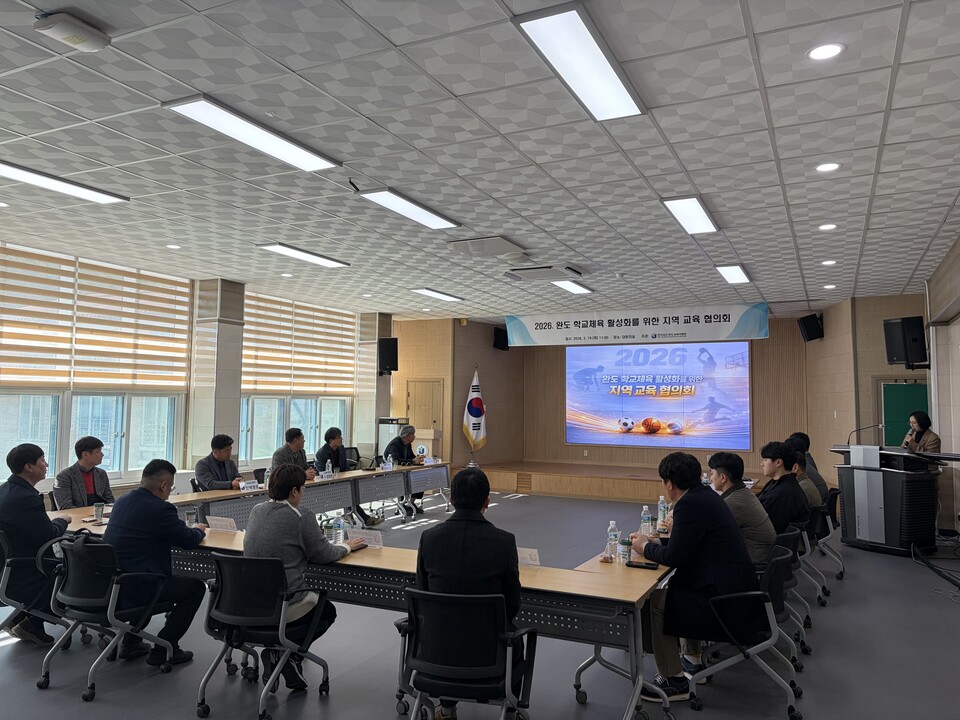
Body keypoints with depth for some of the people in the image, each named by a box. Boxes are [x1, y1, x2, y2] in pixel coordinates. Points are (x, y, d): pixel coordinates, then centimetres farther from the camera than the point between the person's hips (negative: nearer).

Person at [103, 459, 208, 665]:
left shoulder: (122, 501, 6)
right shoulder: (160, 509, -19)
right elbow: (189, 541, -10)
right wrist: (199, 529, 13)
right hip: (134, 589, -8)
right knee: (196, 587, 9)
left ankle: (130, 642, 34)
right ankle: (163, 650, 9)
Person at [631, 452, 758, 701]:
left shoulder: (690, 504, -20)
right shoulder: (705, 494, 8)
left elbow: (675, 557, -18)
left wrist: (645, 547, -1)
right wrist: (654, 541, 18)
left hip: (725, 598, -10)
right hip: (736, 587, 10)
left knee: (657, 601, -5)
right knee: (676, 584, 23)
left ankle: (673, 681, 6)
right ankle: (693, 660, 31)